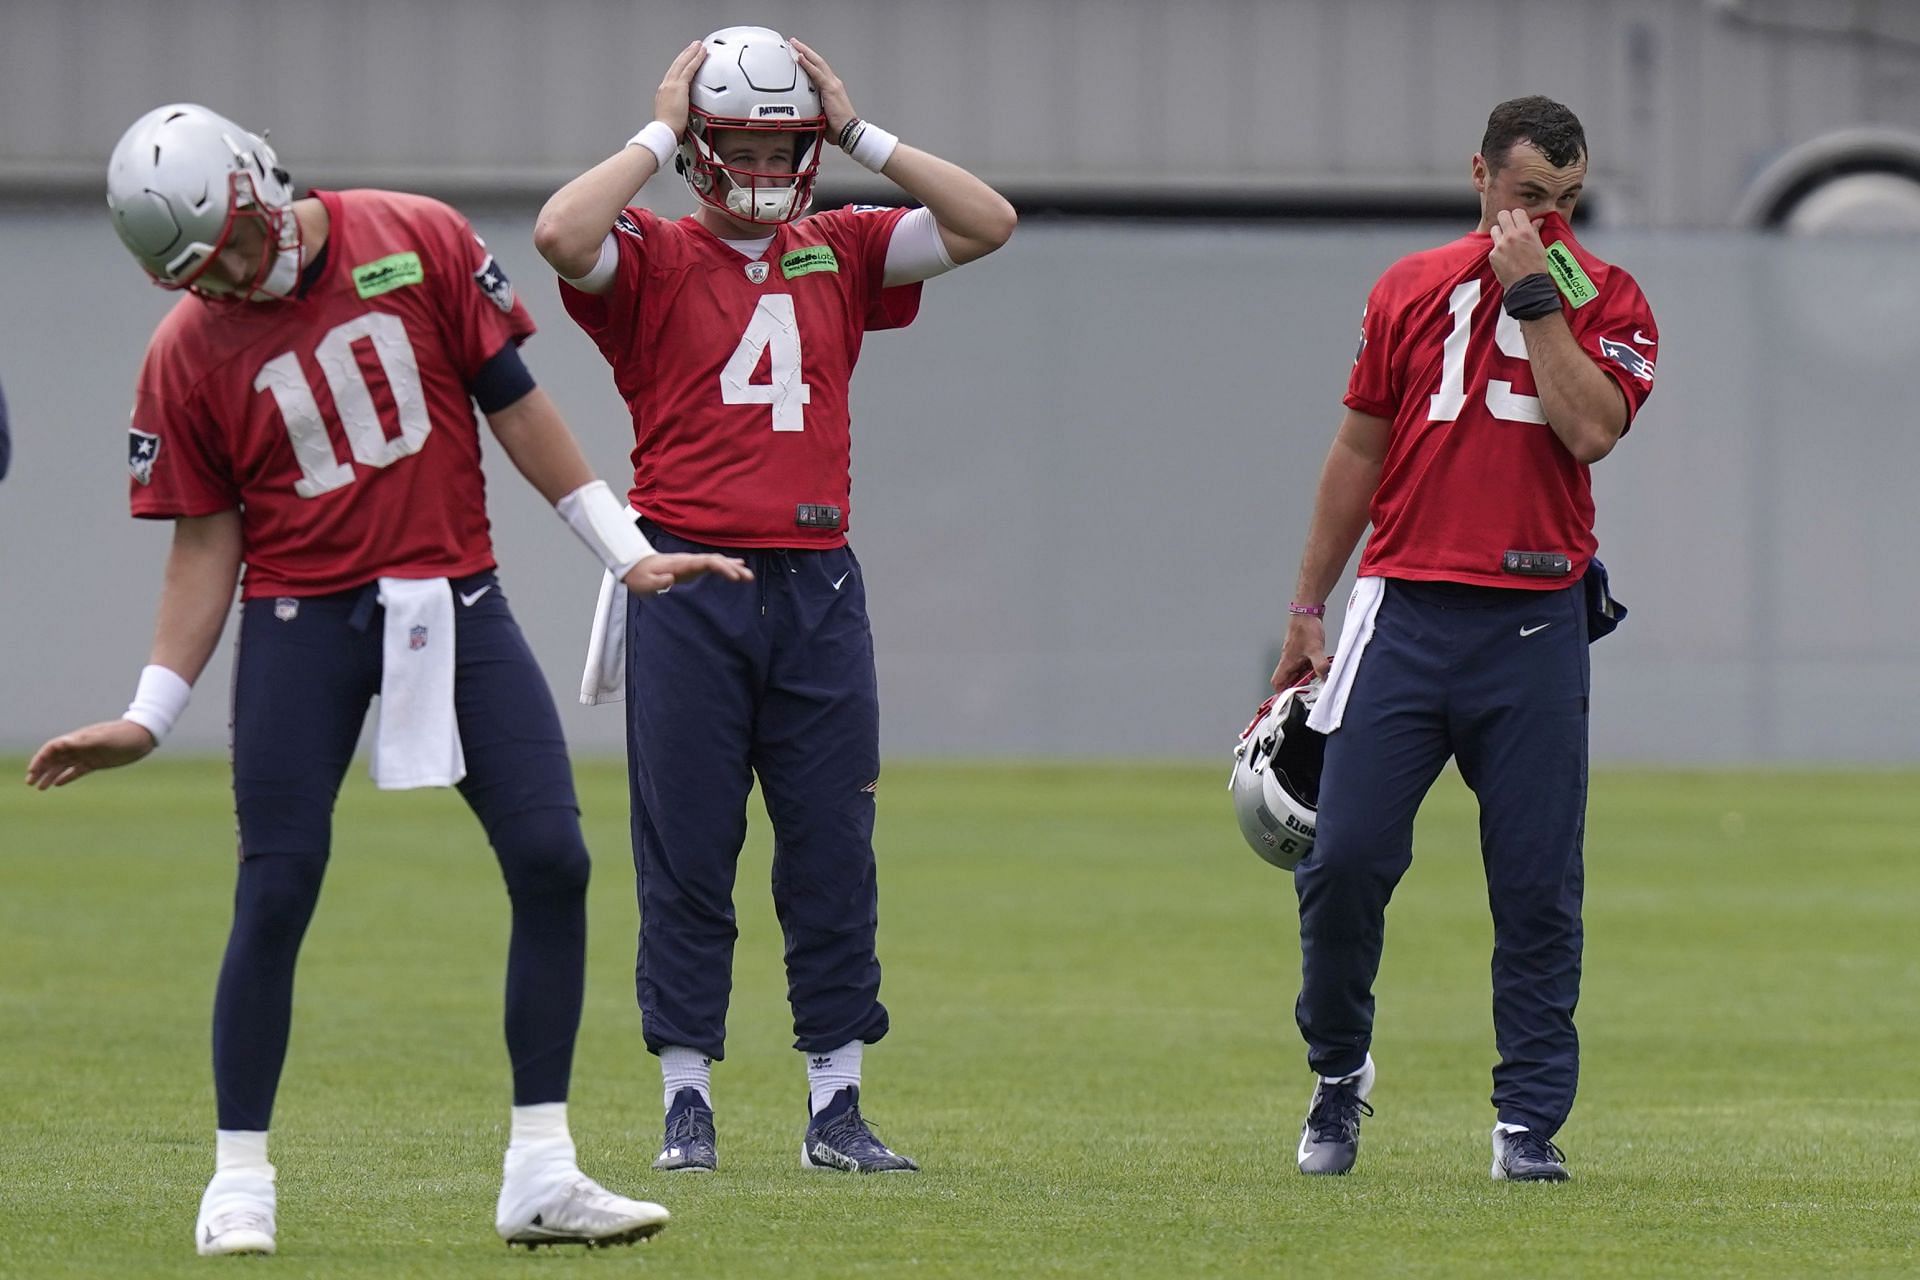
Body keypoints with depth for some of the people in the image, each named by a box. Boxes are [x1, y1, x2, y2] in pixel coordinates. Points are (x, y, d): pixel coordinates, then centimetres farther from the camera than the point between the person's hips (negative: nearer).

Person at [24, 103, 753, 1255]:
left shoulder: (420, 243, -4)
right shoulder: (188, 355, -4)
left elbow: (512, 402, 3)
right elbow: (207, 546, 1)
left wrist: (624, 548, 3)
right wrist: (149, 716, -4)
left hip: (454, 600, 1)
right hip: (304, 620, -1)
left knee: (551, 858, -6)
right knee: (278, 891, -6)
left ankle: (542, 1176, 1)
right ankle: (240, 1181, 7)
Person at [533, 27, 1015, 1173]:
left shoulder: (841, 253, 13)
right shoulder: (651, 260, 2)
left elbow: (987, 223, 4)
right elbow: (561, 237, -19)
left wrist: (858, 131, 2)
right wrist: (657, 138, -8)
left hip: (816, 587, 3)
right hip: (687, 589, -3)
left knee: (833, 855, 3)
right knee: (687, 856, 1)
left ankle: (837, 1108, 8)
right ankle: (688, 1099, 6)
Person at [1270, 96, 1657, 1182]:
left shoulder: (1607, 299, 5)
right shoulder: (1409, 290, 11)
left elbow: (1590, 429, -13)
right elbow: (1359, 452, 16)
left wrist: (1535, 293, -11)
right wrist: (1308, 609, 15)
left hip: (1537, 625, -1)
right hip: (1406, 610, 1)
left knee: (1537, 889, -1)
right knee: (1346, 858, -5)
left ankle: (1531, 1121, 5)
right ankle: (1339, 1074, 16)